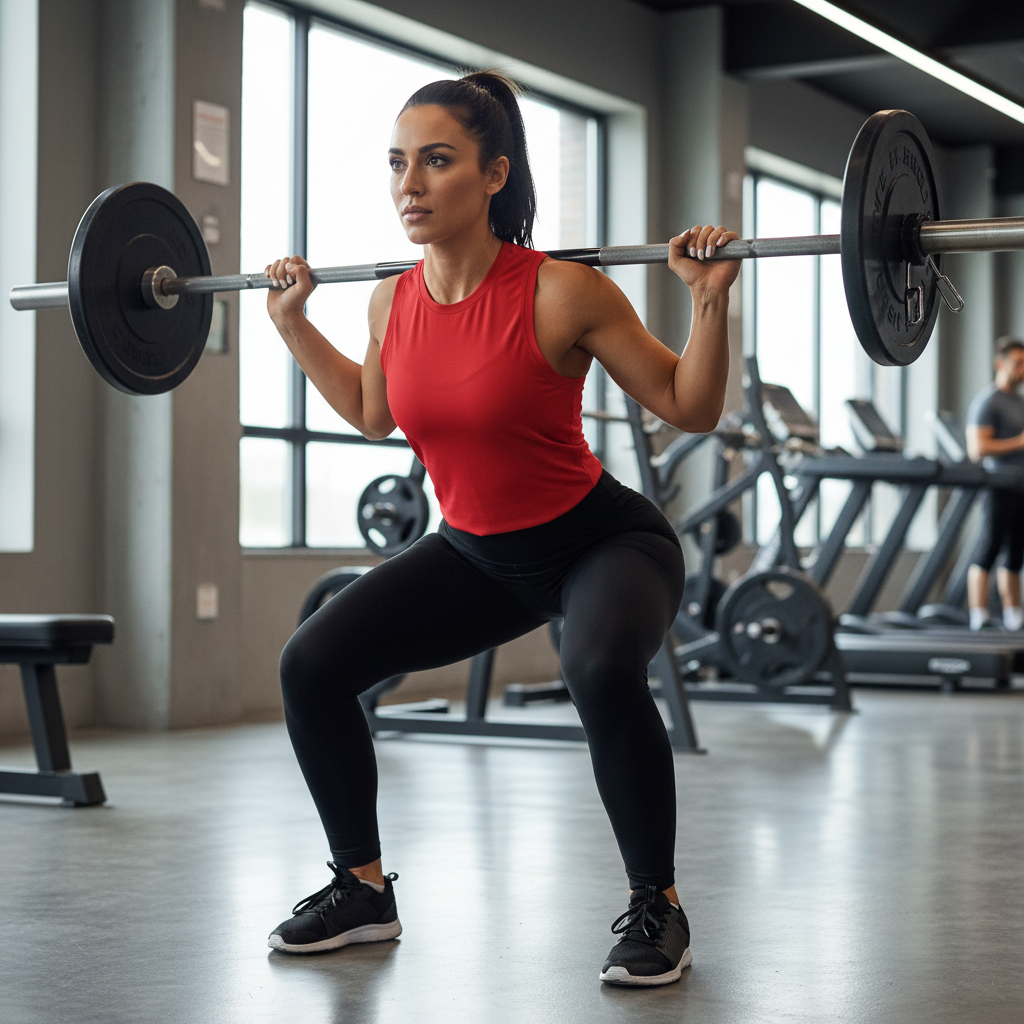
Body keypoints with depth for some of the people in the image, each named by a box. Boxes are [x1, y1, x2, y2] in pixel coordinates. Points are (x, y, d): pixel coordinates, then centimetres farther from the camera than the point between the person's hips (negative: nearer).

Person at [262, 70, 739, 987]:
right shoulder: (393, 301, -7)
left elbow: (691, 409, -14)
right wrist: (292, 322, 11)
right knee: (312, 665, -6)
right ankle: (364, 888, 13)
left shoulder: (562, 294, -23)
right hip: (478, 554, 6)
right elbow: (374, 412, 15)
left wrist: (711, 299, -27)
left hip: (603, 542, -6)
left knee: (602, 669, -38)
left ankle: (657, 907, -14)